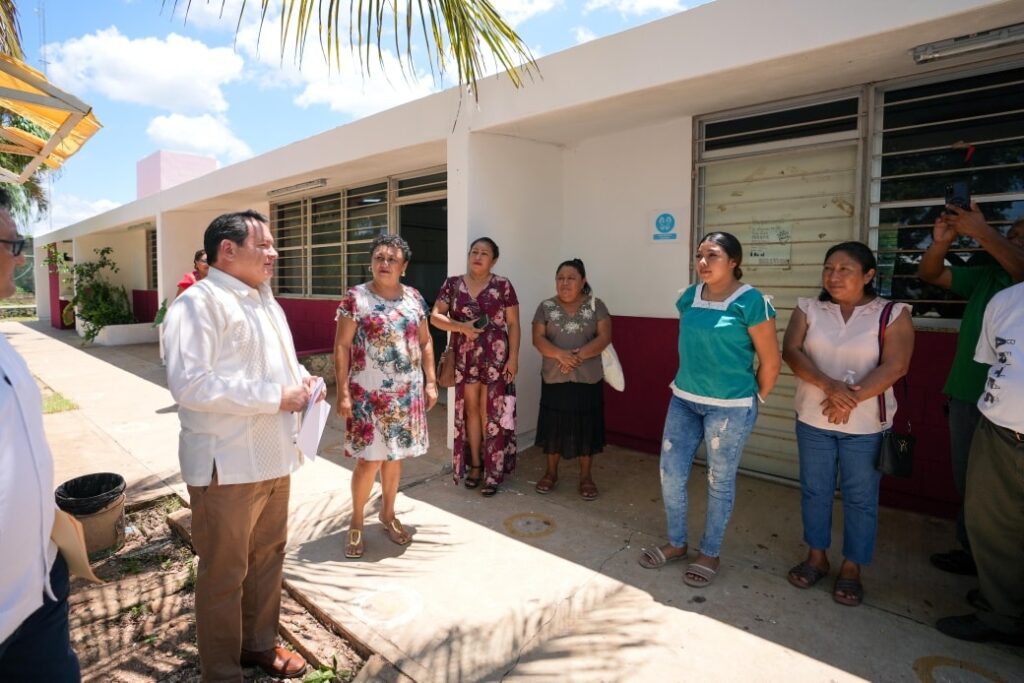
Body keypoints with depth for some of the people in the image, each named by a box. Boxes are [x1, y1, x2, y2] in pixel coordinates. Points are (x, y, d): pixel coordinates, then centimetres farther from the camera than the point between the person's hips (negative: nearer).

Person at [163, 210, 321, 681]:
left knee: (268, 557, 19)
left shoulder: (263, 300, 15)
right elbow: (189, 383, -25)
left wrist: (301, 379, 3)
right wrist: (276, 396, -23)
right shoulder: (199, 302, -15)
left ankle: (260, 644, 39)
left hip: (272, 455, 8)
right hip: (227, 463, -8)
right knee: (224, 572, 8)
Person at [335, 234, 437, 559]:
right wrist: (343, 392, -13)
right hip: (368, 394, -4)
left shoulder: (414, 298, 6)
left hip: (407, 393, 4)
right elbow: (342, 346, -8)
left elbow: (425, 342, 12)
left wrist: (430, 382, 5)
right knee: (370, 459, -1)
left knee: (395, 456, 14)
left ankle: (388, 513, 34)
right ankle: (356, 522, 22)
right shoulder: (356, 298, -7)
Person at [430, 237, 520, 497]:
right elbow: (435, 316, 0)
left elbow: (513, 324, -1)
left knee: (491, 412, 2)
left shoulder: (503, 285, -1)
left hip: (495, 358, -2)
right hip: (464, 359, 2)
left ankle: (493, 470, 13)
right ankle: (475, 465, 24)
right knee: (470, 410, 10)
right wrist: (461, 326, -15)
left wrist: (513, 357, -8)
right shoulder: (452, 284, 5)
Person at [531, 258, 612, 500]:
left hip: (588, 379, 0)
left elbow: (604, 337, -7)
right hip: (554, 378, 1)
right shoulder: (546, 307, 3)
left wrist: (579, 355, -20)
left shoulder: (596, 305, 1)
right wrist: (560, 355, -22)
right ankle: (551, 472, 24)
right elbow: (538, 339, -4)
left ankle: (586, 476, 20)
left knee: (586, 426, 5)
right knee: (554, 425, 8)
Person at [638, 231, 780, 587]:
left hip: (730, 407, -5)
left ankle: (710, 554, 28)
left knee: (720, 482, 9)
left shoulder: (751, 301, -13)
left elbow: (770, 361, -6)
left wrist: (754, 399, 3)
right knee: (670, 473, 8)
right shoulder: (689, 297, 4)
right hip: (684, 400, 6)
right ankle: (676, 543, 30)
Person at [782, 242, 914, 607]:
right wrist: (830, 386, -23)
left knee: (860, 497, 8)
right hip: (813, 419, 2)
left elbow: (895, 366, -13)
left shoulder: (892, 314, -4)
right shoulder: (809, 309, 2)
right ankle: (816, 557, 29)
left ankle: (851, 569, 24)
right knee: (814, 490, 12)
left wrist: (853, 398, -22)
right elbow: (791, 351, -10)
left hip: (866, 424, -2)